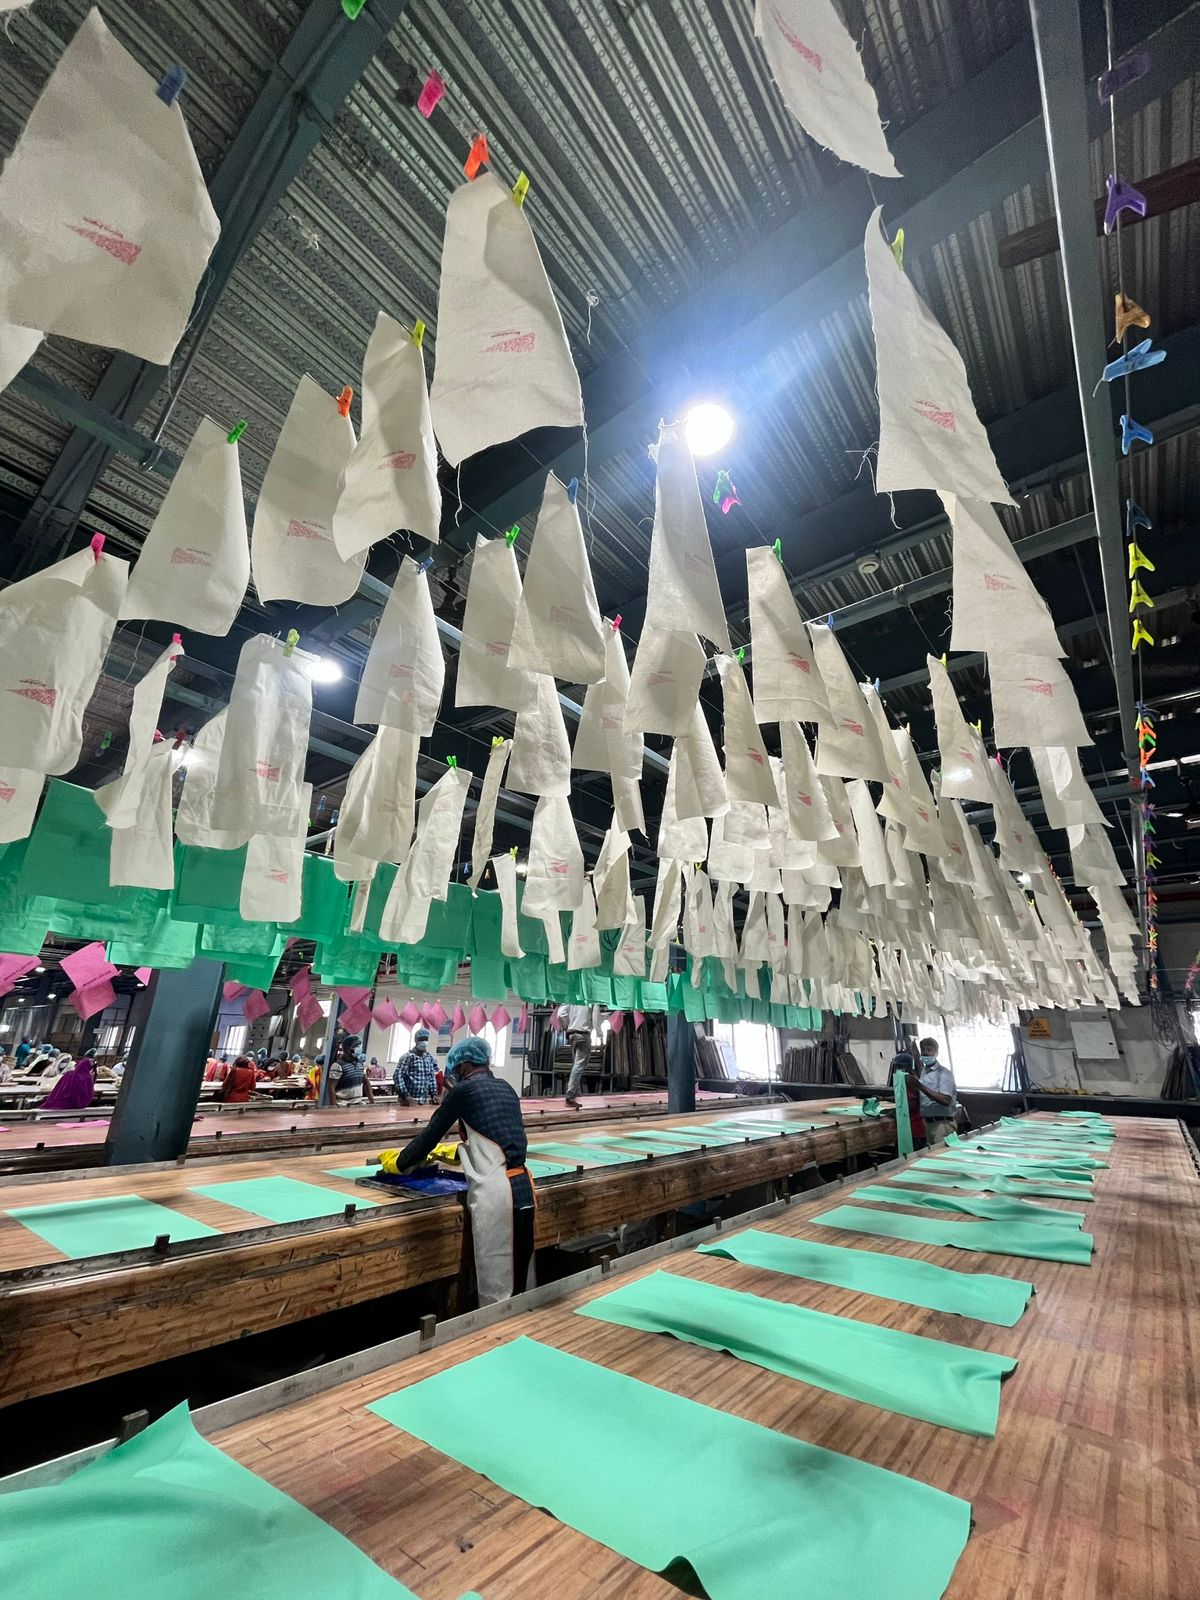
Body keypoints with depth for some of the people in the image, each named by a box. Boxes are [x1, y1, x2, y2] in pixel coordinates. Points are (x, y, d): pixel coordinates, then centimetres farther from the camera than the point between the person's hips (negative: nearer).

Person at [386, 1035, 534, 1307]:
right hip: (522, 1186, 7)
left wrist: (399, 1163, 21)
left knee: (495, 1289, 6)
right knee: (518, 1283, 18)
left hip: (495, 1193, -7)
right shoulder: (505, 1088, 16)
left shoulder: (464, 1090, -4)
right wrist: (457, 1153, 44)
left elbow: (431, 1133, 4)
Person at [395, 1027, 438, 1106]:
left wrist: (434, 1094, 5)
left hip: (425, 1100, 6)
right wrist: (405, 1095, -20)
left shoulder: (429, 1058, 10)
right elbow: (397, 1076, -15)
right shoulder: (408, 1057, -8)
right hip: (410, 1100, -6)